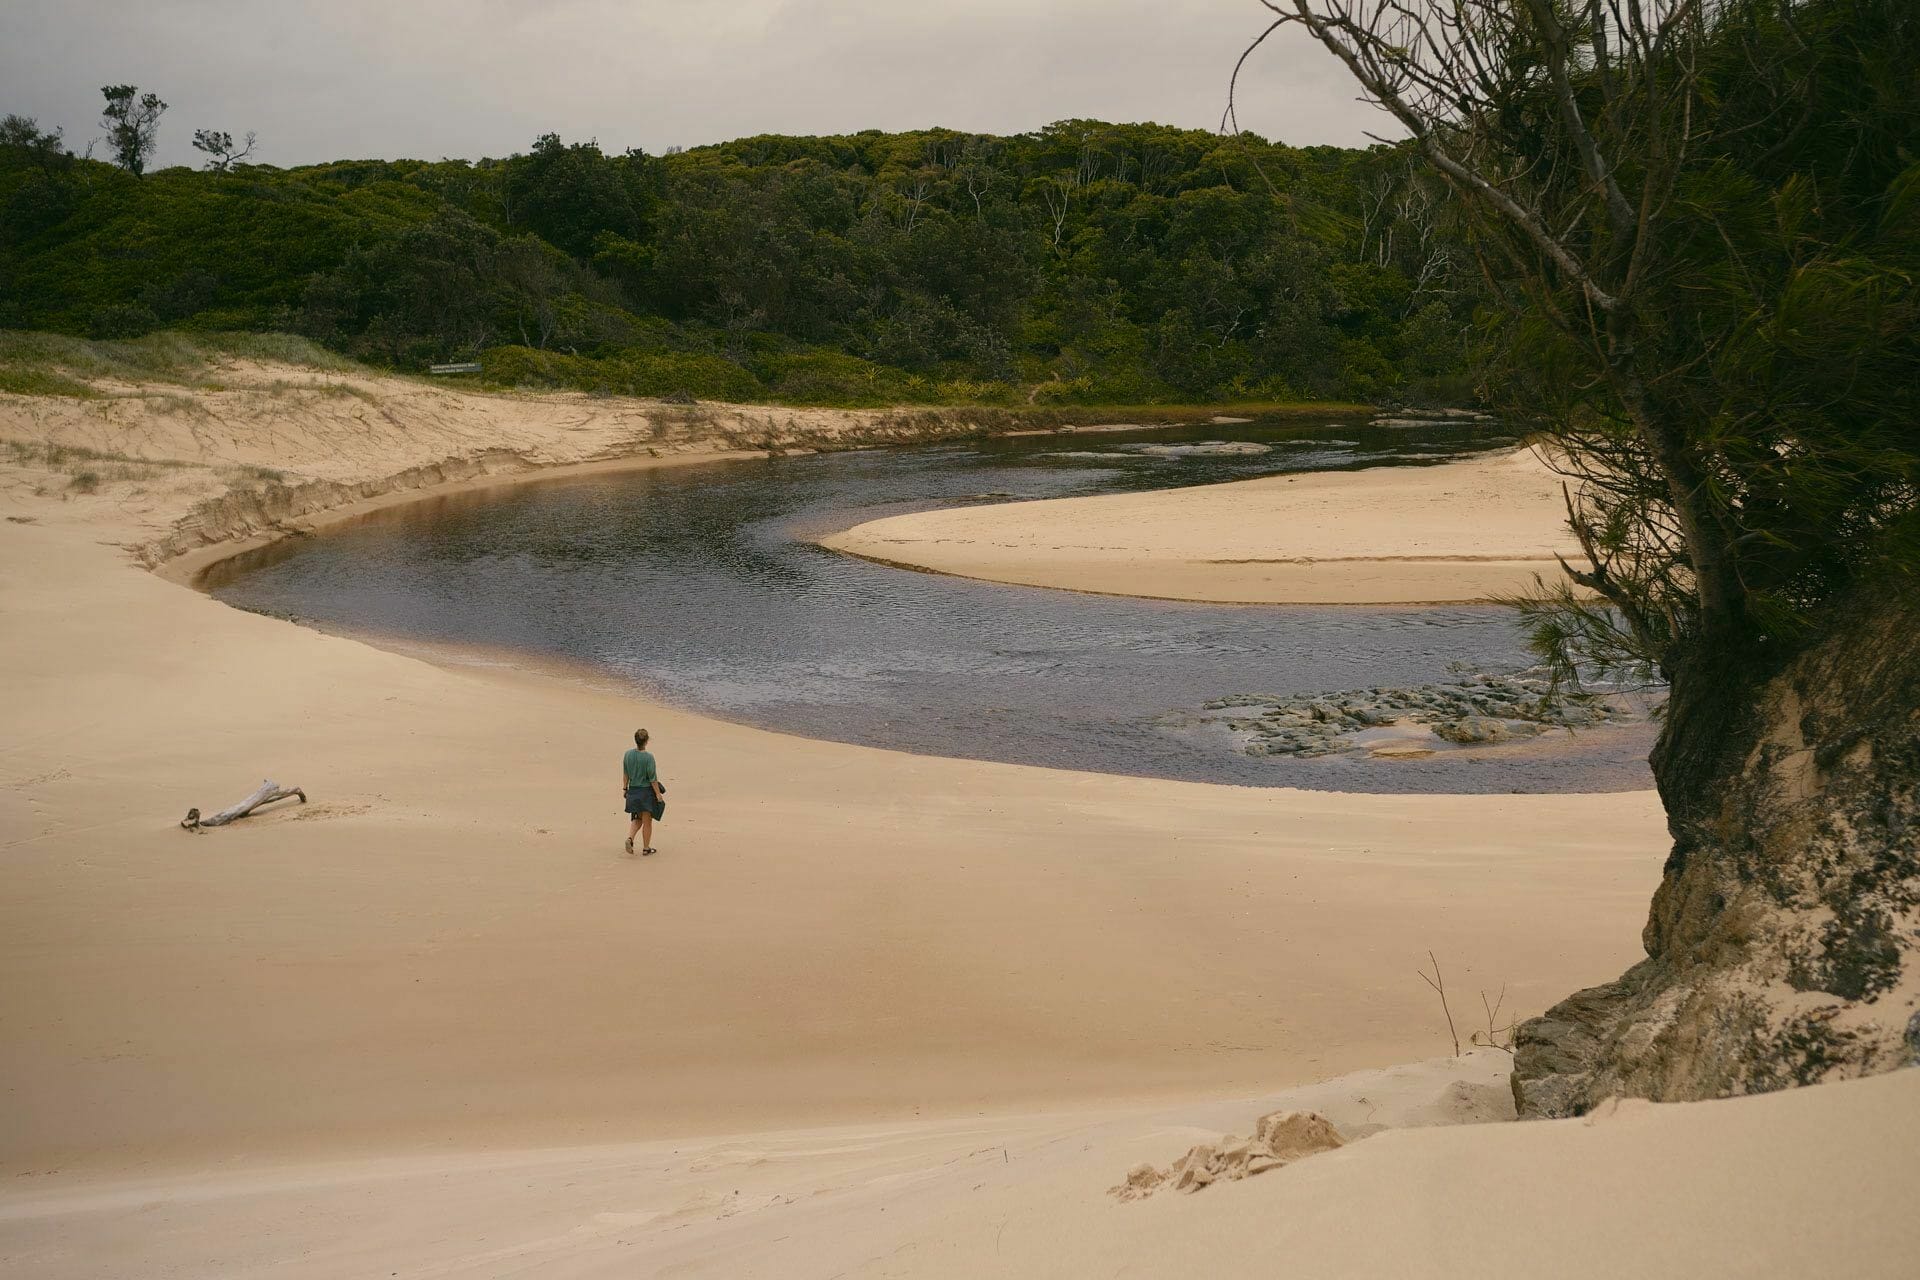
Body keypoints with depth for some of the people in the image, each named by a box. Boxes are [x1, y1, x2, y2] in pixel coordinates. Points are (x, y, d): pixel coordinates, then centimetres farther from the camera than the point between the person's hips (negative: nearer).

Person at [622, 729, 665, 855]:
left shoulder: (628, 755, -4)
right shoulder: (648, 757, -18)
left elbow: (625, 774, 6)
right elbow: (652, 778, -14)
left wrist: (624, 788, 18)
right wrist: (658, 794, -7)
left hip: (633, 791, 5)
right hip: (646, 791, -5)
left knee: (637, 819, 20)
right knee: (647, 821, 9)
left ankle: (630, 838, -4)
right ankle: (646, 848, 17)